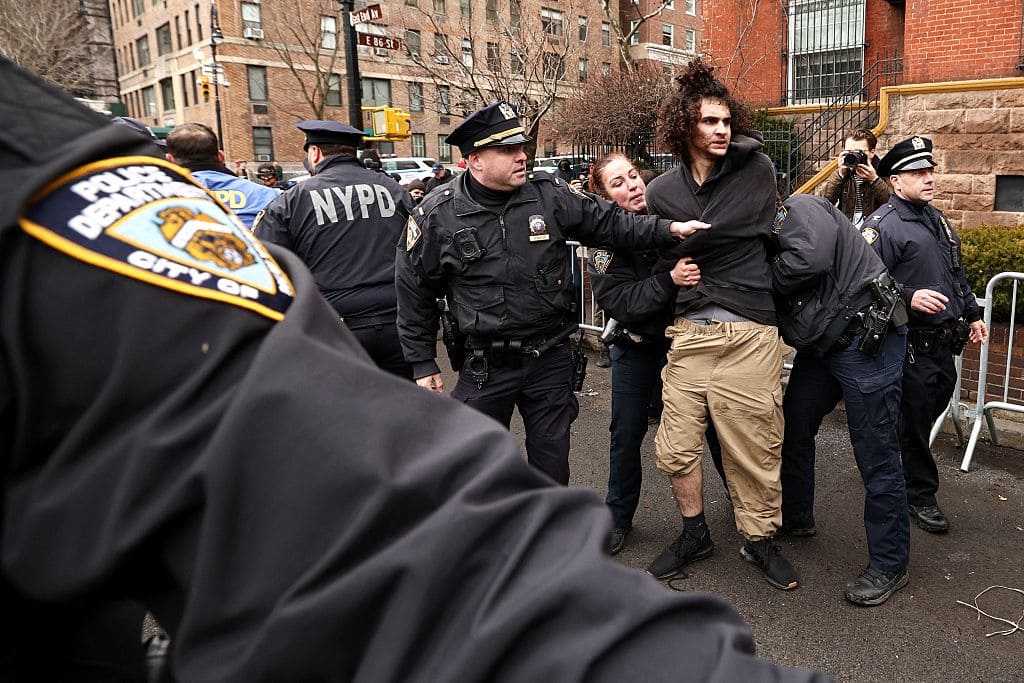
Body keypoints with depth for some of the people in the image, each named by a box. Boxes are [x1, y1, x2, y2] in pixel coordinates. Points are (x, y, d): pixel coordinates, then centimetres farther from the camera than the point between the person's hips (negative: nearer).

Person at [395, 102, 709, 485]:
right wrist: (423, 364, 3)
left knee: (552, 466, 15)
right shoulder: (438, 215, -7)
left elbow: (608, 222, 5)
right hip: (485, 367, -1)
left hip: (551, 359, 2)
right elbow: (415, 292, 2)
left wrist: (669, 229, -8)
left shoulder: (548, 195, -3)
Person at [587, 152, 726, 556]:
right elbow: (620, 302, -24)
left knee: (714, 421, 9)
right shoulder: (604, 244, -13)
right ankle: (618, 517, 26)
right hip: (637, 346, -1)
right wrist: (669, 280, -37)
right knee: (627, 432, 7)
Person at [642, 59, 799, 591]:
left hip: (749, 333, -2)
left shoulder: (756, 169, 1)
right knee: (676, 446, 6)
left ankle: (759, 540, 27)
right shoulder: (661, 192, 6)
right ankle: (694, 534, 29)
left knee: (754, 446, 4)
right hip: (687, 332, 2)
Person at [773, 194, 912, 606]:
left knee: (876, 455, -4)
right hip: (821, 347, 10)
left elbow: (809, 259, -28)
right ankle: (794, 518, 37)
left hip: (867, 338, -10)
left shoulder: (800, 210, -7)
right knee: (793, 430, 16)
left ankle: (889, 564, 8)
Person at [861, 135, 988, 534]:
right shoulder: (883, 226, -15)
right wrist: (909, 297, -31)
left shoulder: (937, 218, 15)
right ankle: (921, 495, 18)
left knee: (936, 403, 19)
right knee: (915, 419, 2)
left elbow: (958, 274, 24)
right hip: (912, 347, -9)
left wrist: (972, 314, 23)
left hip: (944, 344, 9)